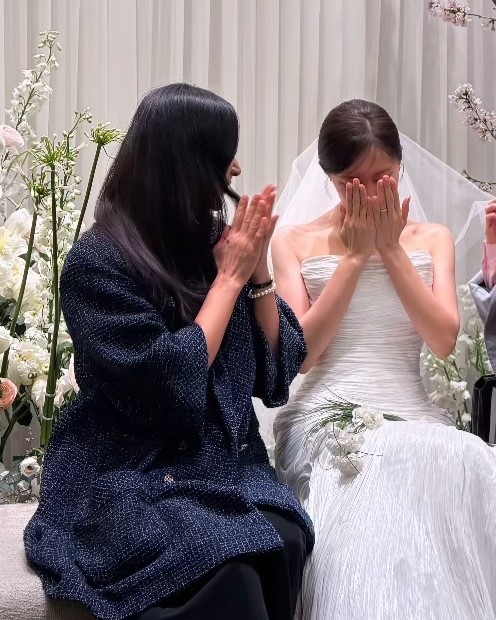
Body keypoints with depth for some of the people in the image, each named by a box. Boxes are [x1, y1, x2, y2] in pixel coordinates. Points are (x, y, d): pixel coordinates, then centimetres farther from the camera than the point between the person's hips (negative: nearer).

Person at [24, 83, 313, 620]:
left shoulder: (213, 241, 7)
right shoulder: (98, 261, -10)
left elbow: (276, 372, 9)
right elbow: (171, 387, -20)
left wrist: (257, 271, -4)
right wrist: (230, 276, -11)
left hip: (227, 468, 5)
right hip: (128, 481, -5)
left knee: (285, 540, -26)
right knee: (229, 573, -33)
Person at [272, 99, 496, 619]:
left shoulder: (432, 239, 15)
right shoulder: (295, 241, 9)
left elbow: (444, 340, 0)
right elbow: (300, 354, -3)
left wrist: (391, 248, -4)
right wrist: (355, 255, -4)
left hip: (411, 416, 3)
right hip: (328, 419, -2)